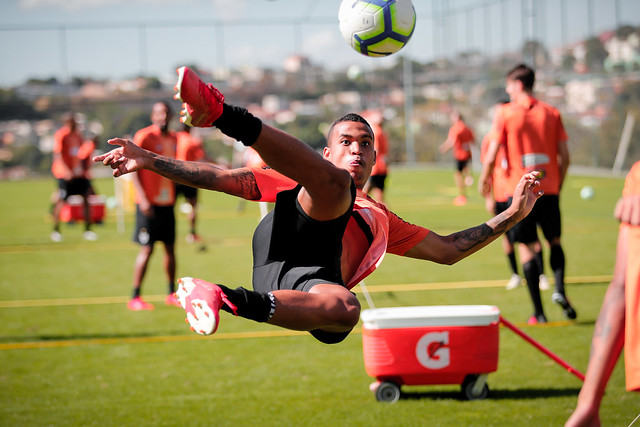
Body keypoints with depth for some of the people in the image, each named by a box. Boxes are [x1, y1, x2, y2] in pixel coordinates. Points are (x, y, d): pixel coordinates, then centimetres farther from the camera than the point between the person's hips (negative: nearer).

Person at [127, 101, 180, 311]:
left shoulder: (173, 138, 12)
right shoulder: (143, 136, -9)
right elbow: (133, 168, -11)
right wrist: (143, 198, -19)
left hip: (167, 202, 7)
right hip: (149, 203, -7)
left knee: (170, 247, 10)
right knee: (147, 249, -7)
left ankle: (172, 294, 20)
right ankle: (135, 297, 0)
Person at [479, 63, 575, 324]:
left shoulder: (505, 114, -4)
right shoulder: (552, 113, 6)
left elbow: (491, 156, -6)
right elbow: (564, 156, 4)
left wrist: (484, 179, 12)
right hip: (549, 189, 3)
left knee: (526, 248, 3)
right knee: (554, 241, 18)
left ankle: (538, 313, 2)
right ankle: (559, 289, -6)